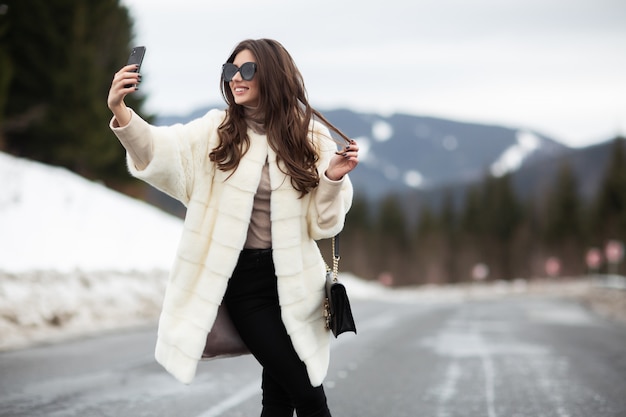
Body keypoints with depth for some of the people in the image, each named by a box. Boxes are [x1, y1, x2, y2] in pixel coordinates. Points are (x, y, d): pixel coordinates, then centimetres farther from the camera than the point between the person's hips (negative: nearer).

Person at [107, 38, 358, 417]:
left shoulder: (309, 136, 1)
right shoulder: (218, 130, -1)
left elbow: (321, 222, 1)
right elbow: (165, 149, -20)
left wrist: (334, 178, -18)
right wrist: (121, 114, -37)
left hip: (294, 281, 2)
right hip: (244, 279, -2)